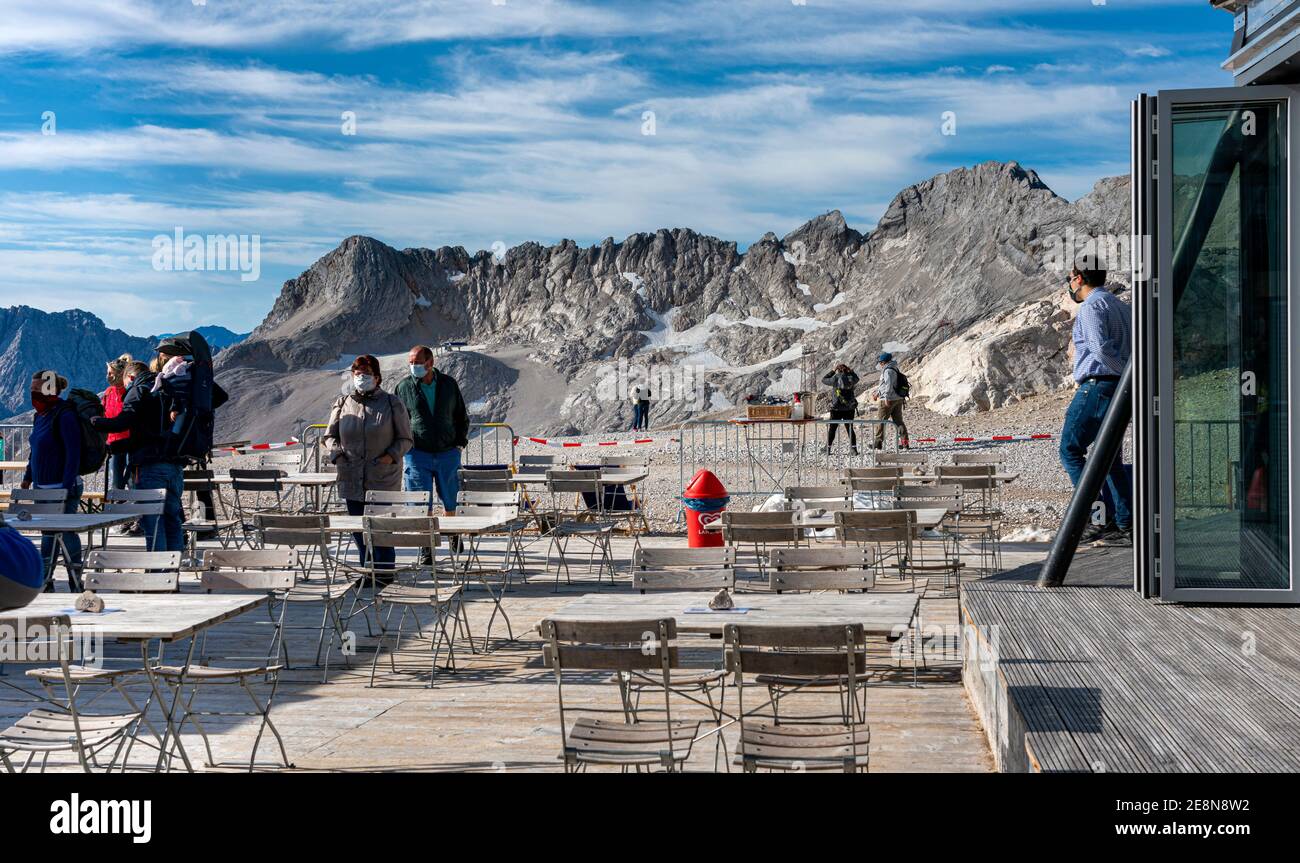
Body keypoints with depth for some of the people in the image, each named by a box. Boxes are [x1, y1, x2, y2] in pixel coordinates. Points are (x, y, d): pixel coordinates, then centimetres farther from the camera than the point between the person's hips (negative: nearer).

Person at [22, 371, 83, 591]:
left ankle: (76, 585, 4)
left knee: (66, 532, -4)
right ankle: (45, 581, 21)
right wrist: (28, 477, 20)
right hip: (44, 488, 9)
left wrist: (67, 488, -23)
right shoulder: (40, 416, 12)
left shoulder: (65, 416, -16)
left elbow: (73, 454, -20)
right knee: (47, 533, 13)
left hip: (63, 488, -9)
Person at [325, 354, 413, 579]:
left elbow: (405, 439, 4)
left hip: (383, 480, -3)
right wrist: (335, 451, -4)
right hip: (351, 479, 3)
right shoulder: (342, 404, 10)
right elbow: (329, 435, 16)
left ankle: (385, 571, 9)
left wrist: (391, 455, -13)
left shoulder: (392, 404, 1)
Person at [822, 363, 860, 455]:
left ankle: (828, 449, 12)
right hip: (849, 408, 3)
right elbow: (856, 378, 23)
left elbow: (824, 380, 4)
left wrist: (833, 371, 8)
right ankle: (854, 449, 6)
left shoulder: (835, 378, -12)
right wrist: (851, 371, 15)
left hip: (837, 408, -3)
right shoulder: (851, 378, -2)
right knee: (850, 428, 12)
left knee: (832, 429, 9)